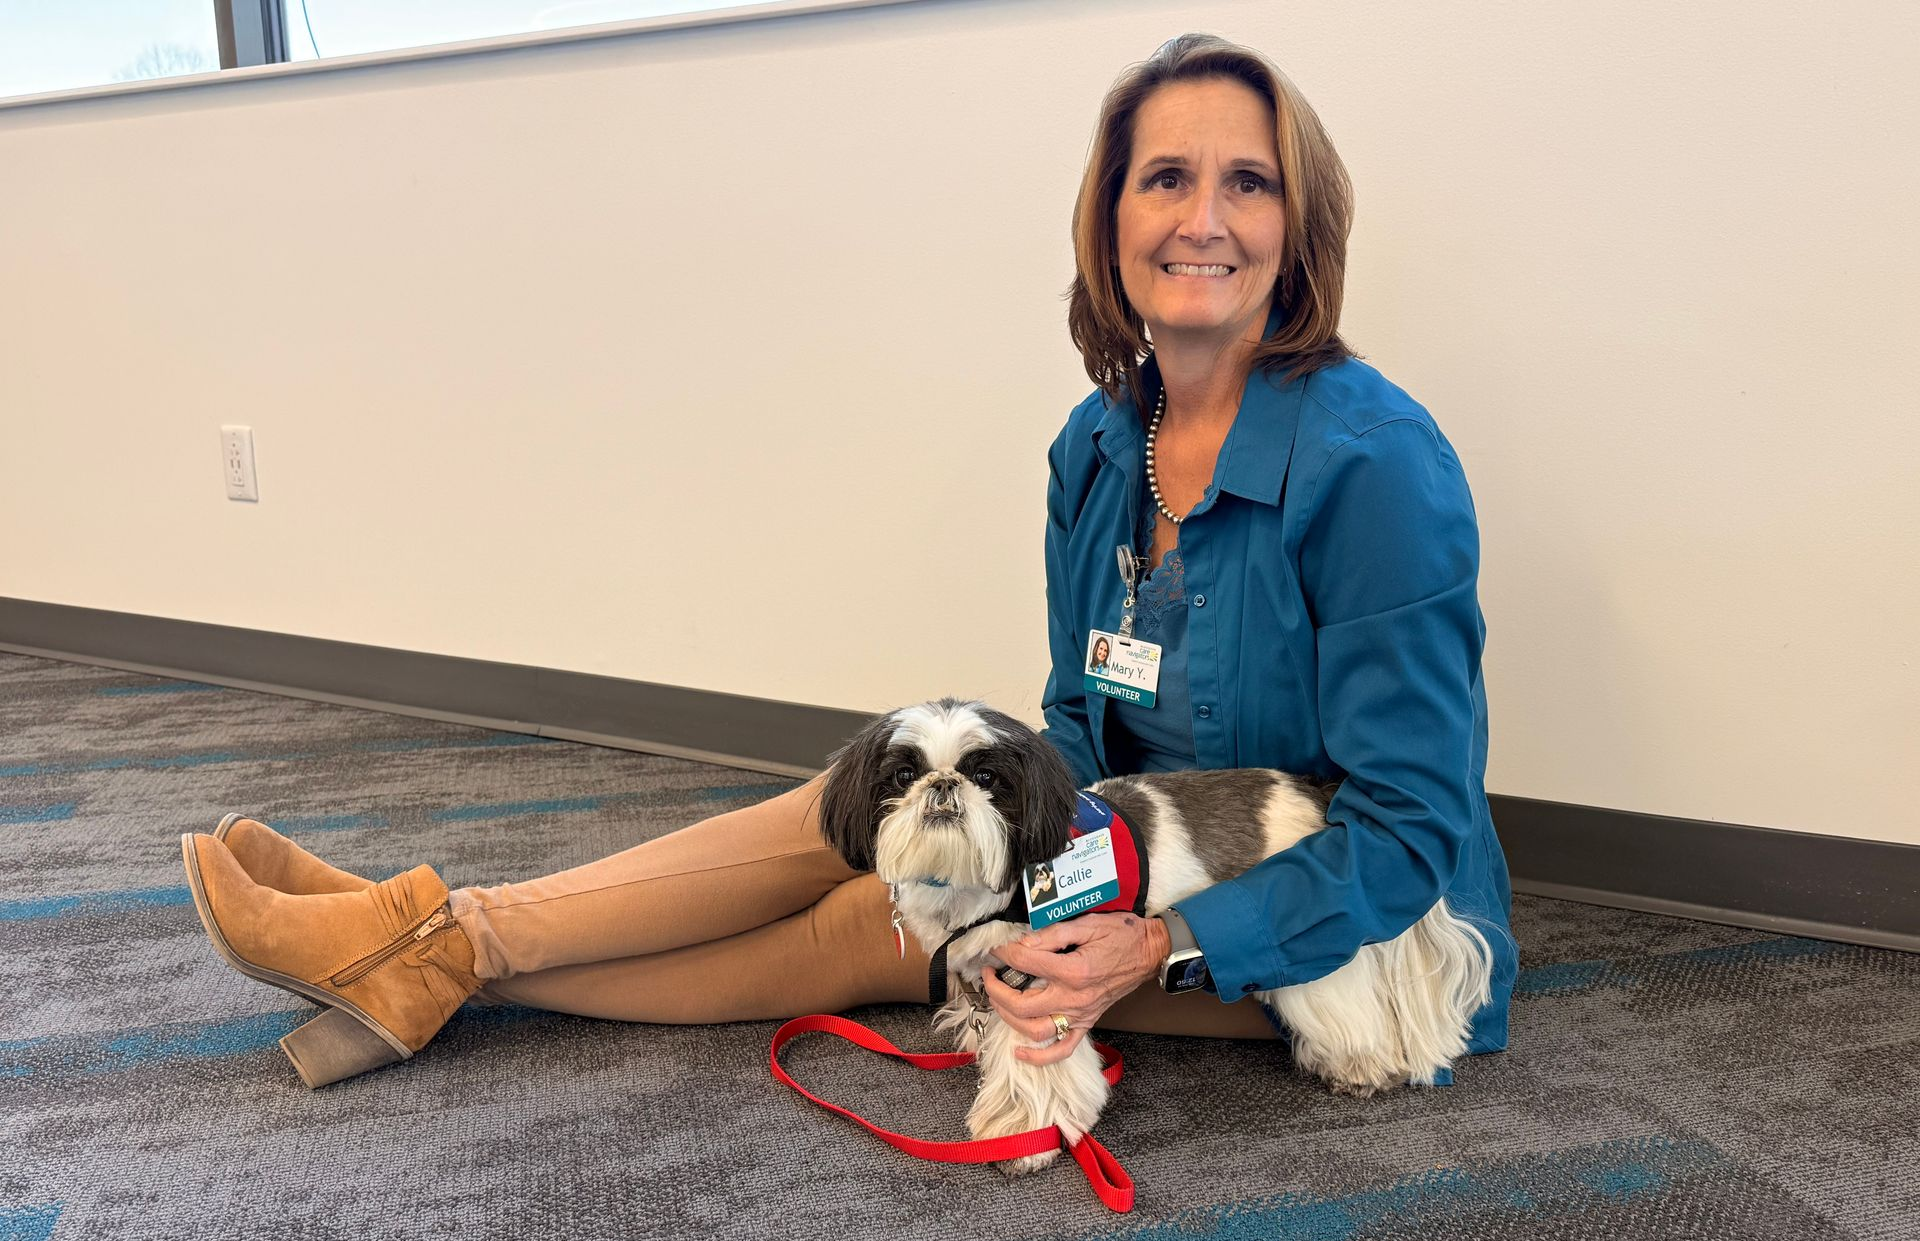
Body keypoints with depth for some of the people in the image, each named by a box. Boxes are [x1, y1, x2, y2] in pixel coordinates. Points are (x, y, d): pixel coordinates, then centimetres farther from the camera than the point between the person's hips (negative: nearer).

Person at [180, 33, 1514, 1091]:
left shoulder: (1373, 460, -24)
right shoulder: (1098, 446, -1)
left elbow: (1409, 827, -23)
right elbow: (1080, 726, 3)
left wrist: (1157, 947, -31)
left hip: (1341, 934, -6)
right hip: (1141, 868, 6)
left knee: (873, 926, -16)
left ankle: (440, 955, -6)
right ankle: (440, 943, -5)